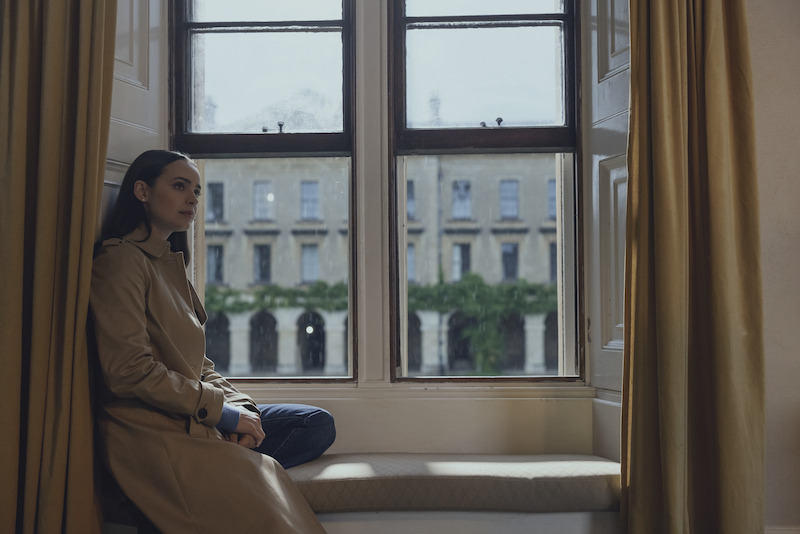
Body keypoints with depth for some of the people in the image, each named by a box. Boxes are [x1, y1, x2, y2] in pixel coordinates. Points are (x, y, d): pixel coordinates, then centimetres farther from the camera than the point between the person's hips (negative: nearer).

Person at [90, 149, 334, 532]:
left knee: (319, 424, -1)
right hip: (152, 432, -10)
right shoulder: (121, 260, -8)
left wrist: (238, 406, -1)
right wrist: (220, 409, -13)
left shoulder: (171, 266, 22)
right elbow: (129, 371, -18)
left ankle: (235, 471, -16)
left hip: (198, 420, 10)